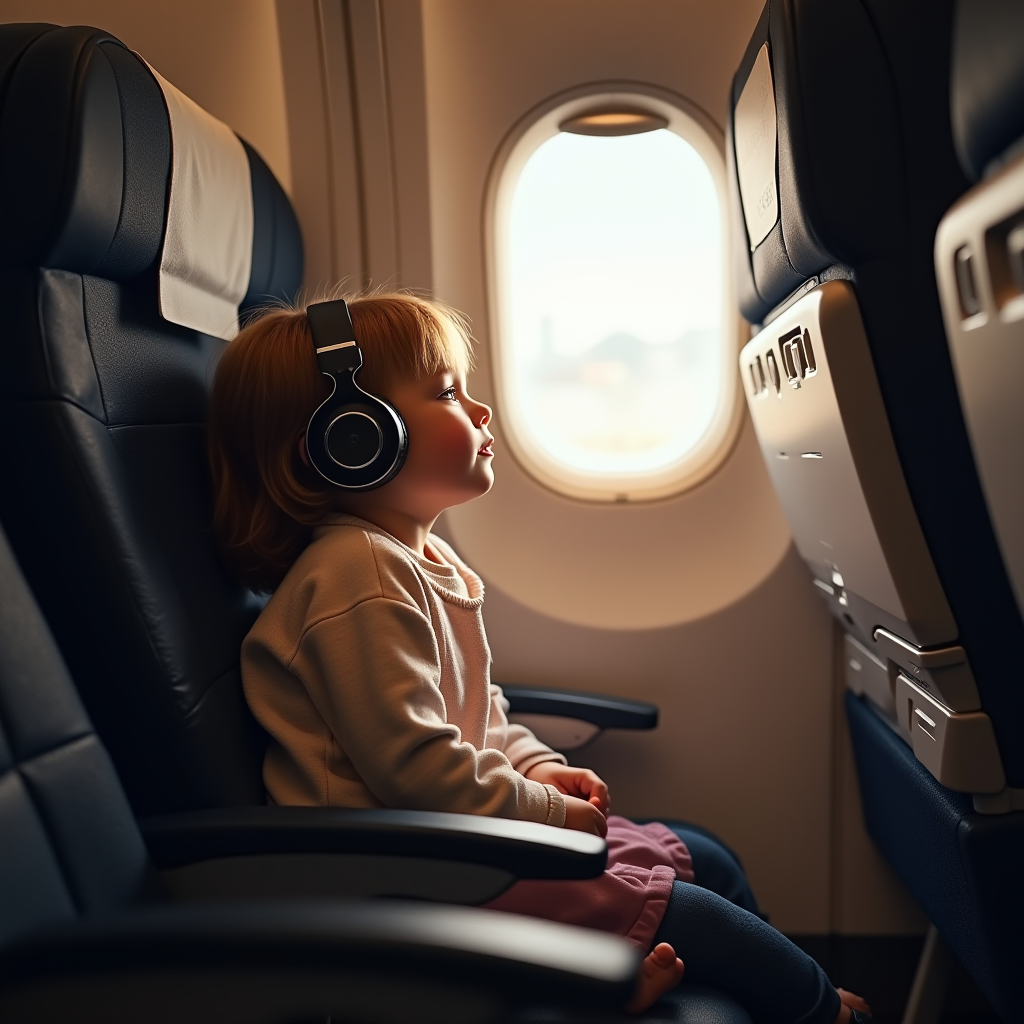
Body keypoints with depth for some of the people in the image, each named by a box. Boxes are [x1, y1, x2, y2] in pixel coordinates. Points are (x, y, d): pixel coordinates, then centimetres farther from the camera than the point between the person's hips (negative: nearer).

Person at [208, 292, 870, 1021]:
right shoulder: (357, 575, -23)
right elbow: (413, 763, -26)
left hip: (468, 823, 10)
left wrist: (539, 768, 4)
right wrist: (546, 809, -15)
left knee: (708, 860, 11)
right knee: (688, 914, -7)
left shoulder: (423, 558, 10)